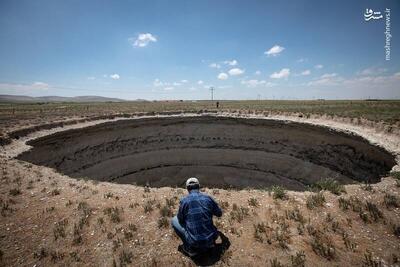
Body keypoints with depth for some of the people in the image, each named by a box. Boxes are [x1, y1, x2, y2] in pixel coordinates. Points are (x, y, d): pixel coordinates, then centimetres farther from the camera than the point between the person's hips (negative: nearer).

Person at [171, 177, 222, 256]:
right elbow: (219, 213, 11)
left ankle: (190, 248, 12)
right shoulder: (208, 198, -3)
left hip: (194, 241, -4)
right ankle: (208, 244, 16)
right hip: (211, 238, 4)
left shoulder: (184, 200, -10)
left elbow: (180, 219, 5)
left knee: (174, 220, 15)